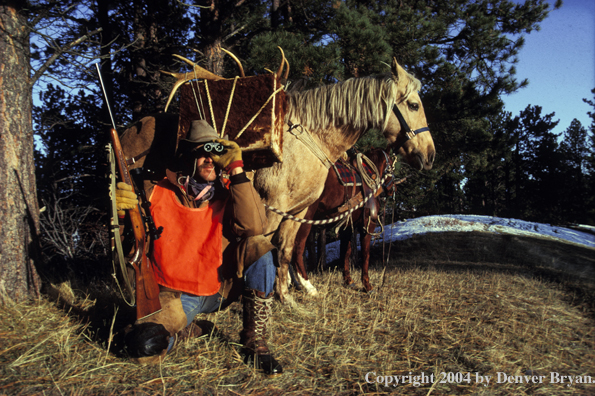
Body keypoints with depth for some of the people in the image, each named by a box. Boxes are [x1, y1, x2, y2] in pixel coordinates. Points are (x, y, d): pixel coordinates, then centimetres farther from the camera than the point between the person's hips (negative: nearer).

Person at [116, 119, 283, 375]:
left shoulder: (226, 195, -7)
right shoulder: (156, 194, -9)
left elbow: (253, 226, -27)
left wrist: (237, 171, -27)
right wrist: (121, 212, -27)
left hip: (221, 288, 1)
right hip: (175, 297, -1)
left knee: (258, 247, -24)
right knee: (145, 347, -27)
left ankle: (254, 342, -10)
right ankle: (187, 329, 11)